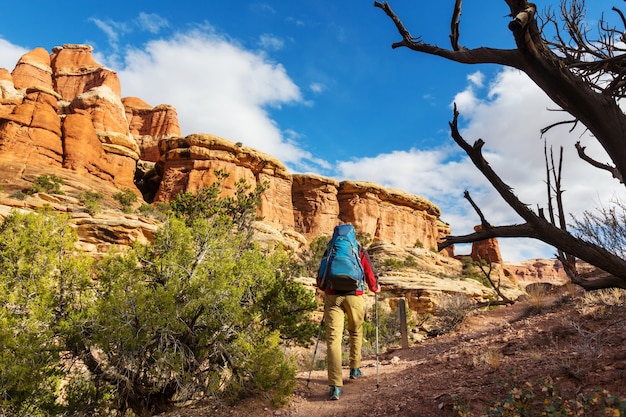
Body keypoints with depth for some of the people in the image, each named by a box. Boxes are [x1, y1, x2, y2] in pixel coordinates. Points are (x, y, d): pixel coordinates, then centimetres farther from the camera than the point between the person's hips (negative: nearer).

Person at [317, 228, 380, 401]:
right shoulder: (360, 251, 11)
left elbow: (320, 278, 16)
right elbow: (370, 275, 10)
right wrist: (376, 288, 30)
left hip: (332, 296, 0)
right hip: (354, 296, 0)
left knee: (333, 338, -2)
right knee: (356, 332, 25)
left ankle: (335, 386, -9)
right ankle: (355, 369, 36)